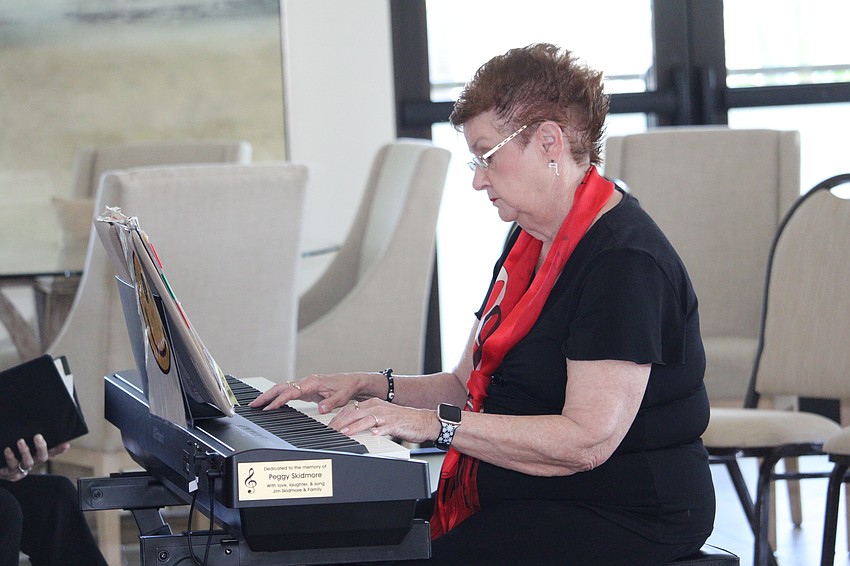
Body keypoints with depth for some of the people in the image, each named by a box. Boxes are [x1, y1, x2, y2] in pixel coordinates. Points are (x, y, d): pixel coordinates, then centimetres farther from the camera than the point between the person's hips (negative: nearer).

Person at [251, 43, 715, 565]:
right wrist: (372, 387, 5)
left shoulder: (624, 260, -17)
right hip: (529, 501, 9)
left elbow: (588, 439, -25)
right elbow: (468, 385, 21)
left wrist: (436, 423, -23)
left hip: (622, 521, -9)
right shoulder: (530, 245, 16)